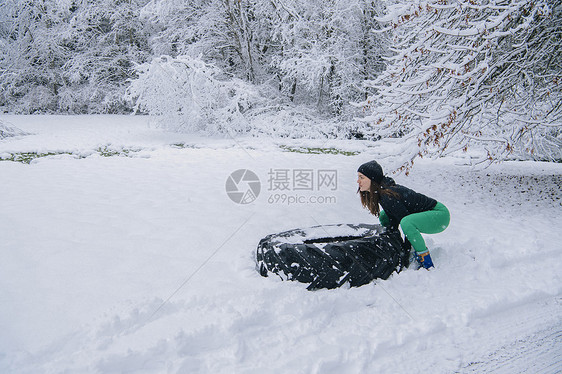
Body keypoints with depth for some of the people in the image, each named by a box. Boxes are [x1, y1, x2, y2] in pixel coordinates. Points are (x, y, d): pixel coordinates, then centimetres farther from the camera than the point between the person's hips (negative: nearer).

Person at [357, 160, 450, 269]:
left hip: (440, 215, -10)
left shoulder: (387, 196, -27)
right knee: (383, 216, 10)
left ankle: (426, 263, -21)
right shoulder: (381, 190, 0)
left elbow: (406, 220, -24)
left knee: (406, 222, -36)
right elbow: (393, 220, 5)